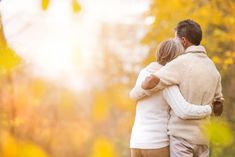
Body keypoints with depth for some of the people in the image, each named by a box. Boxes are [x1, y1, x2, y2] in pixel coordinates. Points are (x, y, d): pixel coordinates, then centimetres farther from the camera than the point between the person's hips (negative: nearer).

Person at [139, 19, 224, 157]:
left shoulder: (181, 62, -12)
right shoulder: (212, 67, 11)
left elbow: (150, 82, -23)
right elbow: (218, 109, 16)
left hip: (182, 134, -7)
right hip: (202, 136, 7)